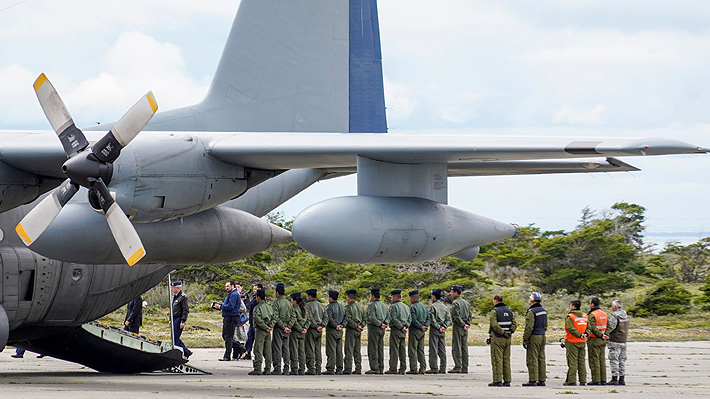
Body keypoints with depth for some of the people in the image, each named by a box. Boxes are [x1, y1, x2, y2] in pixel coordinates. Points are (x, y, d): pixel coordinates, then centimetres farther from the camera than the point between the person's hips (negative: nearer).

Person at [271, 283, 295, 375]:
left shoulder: (276, 302, -10)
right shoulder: (289, 302, 11)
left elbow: (276, 317, -17)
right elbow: (293, 317, 9)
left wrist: (283, 327, -13)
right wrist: (288, 326, 1)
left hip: (278, 328, -6)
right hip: (286, 328, 6)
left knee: (277, 348, -4)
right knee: (285, 348, 8)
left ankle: (277, 368, -7)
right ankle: (286, 369, 7)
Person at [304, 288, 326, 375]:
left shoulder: (308, 305, -8)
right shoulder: (321, 305, 15)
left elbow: (310, 318, -17)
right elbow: (326, 317, 11)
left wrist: (316, 326, -11)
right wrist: (321, 326, 3)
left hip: (311, 329, -7)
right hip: (319, 331, 7)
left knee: (310, 350, -6)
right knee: (318, 350, 9)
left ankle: (311, 369, -11)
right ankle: (318, 369, 8)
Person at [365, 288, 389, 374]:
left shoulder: (372, 305, -10)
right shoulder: (384, 305, 15)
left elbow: (372, 317, -20)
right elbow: (388, 316, 15)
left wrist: (380, 324, -13)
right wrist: (385, 323, 2)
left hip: (374, 328, -8)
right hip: (382, 329, 8)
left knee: (373, 349, -6)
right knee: (380, 349, 11)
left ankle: (374, 368, -10)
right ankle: (381, 368, 12)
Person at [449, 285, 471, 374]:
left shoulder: (455, 303, -10)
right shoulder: (466, 303, 16)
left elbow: (456, 316, -18)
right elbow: (470, 315, 16)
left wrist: (463, 325, -13)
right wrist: (467, 324, 6)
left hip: (458, 326, -8)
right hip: (465, 329, 8)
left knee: (456, 347, -7)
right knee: (464, 348, 8)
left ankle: (458, 367, -11)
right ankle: (465, 368, 8)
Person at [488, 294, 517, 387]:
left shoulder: (494, 311, -9)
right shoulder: (509, 311, 12)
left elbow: (494, 325, -19)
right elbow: (514, 324, 8)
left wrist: (503, 333, -13)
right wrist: (510, 332, 2)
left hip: (497, 338, -6)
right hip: (507, 339, 6)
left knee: (497, 359, -5)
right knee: (506, 360, 10)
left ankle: (498, 380, -8)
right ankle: (507, 380, 10)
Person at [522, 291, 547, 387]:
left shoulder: (532, 311, -15)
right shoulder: (543, 311, 12)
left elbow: (529, 327, -18)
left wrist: (525, 339, -13)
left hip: (534, 337, -8)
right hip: (542, 336, 8)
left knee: (532, 359, -5)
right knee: (541, 358, 10)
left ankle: (533, 380, -7)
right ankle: (542, 380, 11)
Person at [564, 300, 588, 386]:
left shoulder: (570, 317, -11)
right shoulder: (584, 316, 10)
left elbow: (570, 328, -22)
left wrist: (580, 335, -19)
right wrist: (584, 334, -3)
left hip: (572, 342, -6)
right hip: (582, 342, 6)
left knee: (572, 361, -4)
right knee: (581, 361, 10)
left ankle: (571, 380, -5)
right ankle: (583, 380, 9)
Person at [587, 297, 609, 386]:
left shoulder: (592, 315, -13)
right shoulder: (604, 314, 12)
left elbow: (593, 328, -21)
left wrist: (601, 335, -15)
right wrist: (605, 335, -3)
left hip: (594, 339, -8)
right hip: (602, 341, 8)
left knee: (594, 361, -4)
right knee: (602, 360, 10)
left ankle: (596, 380, -6)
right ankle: (603, 380, 9)